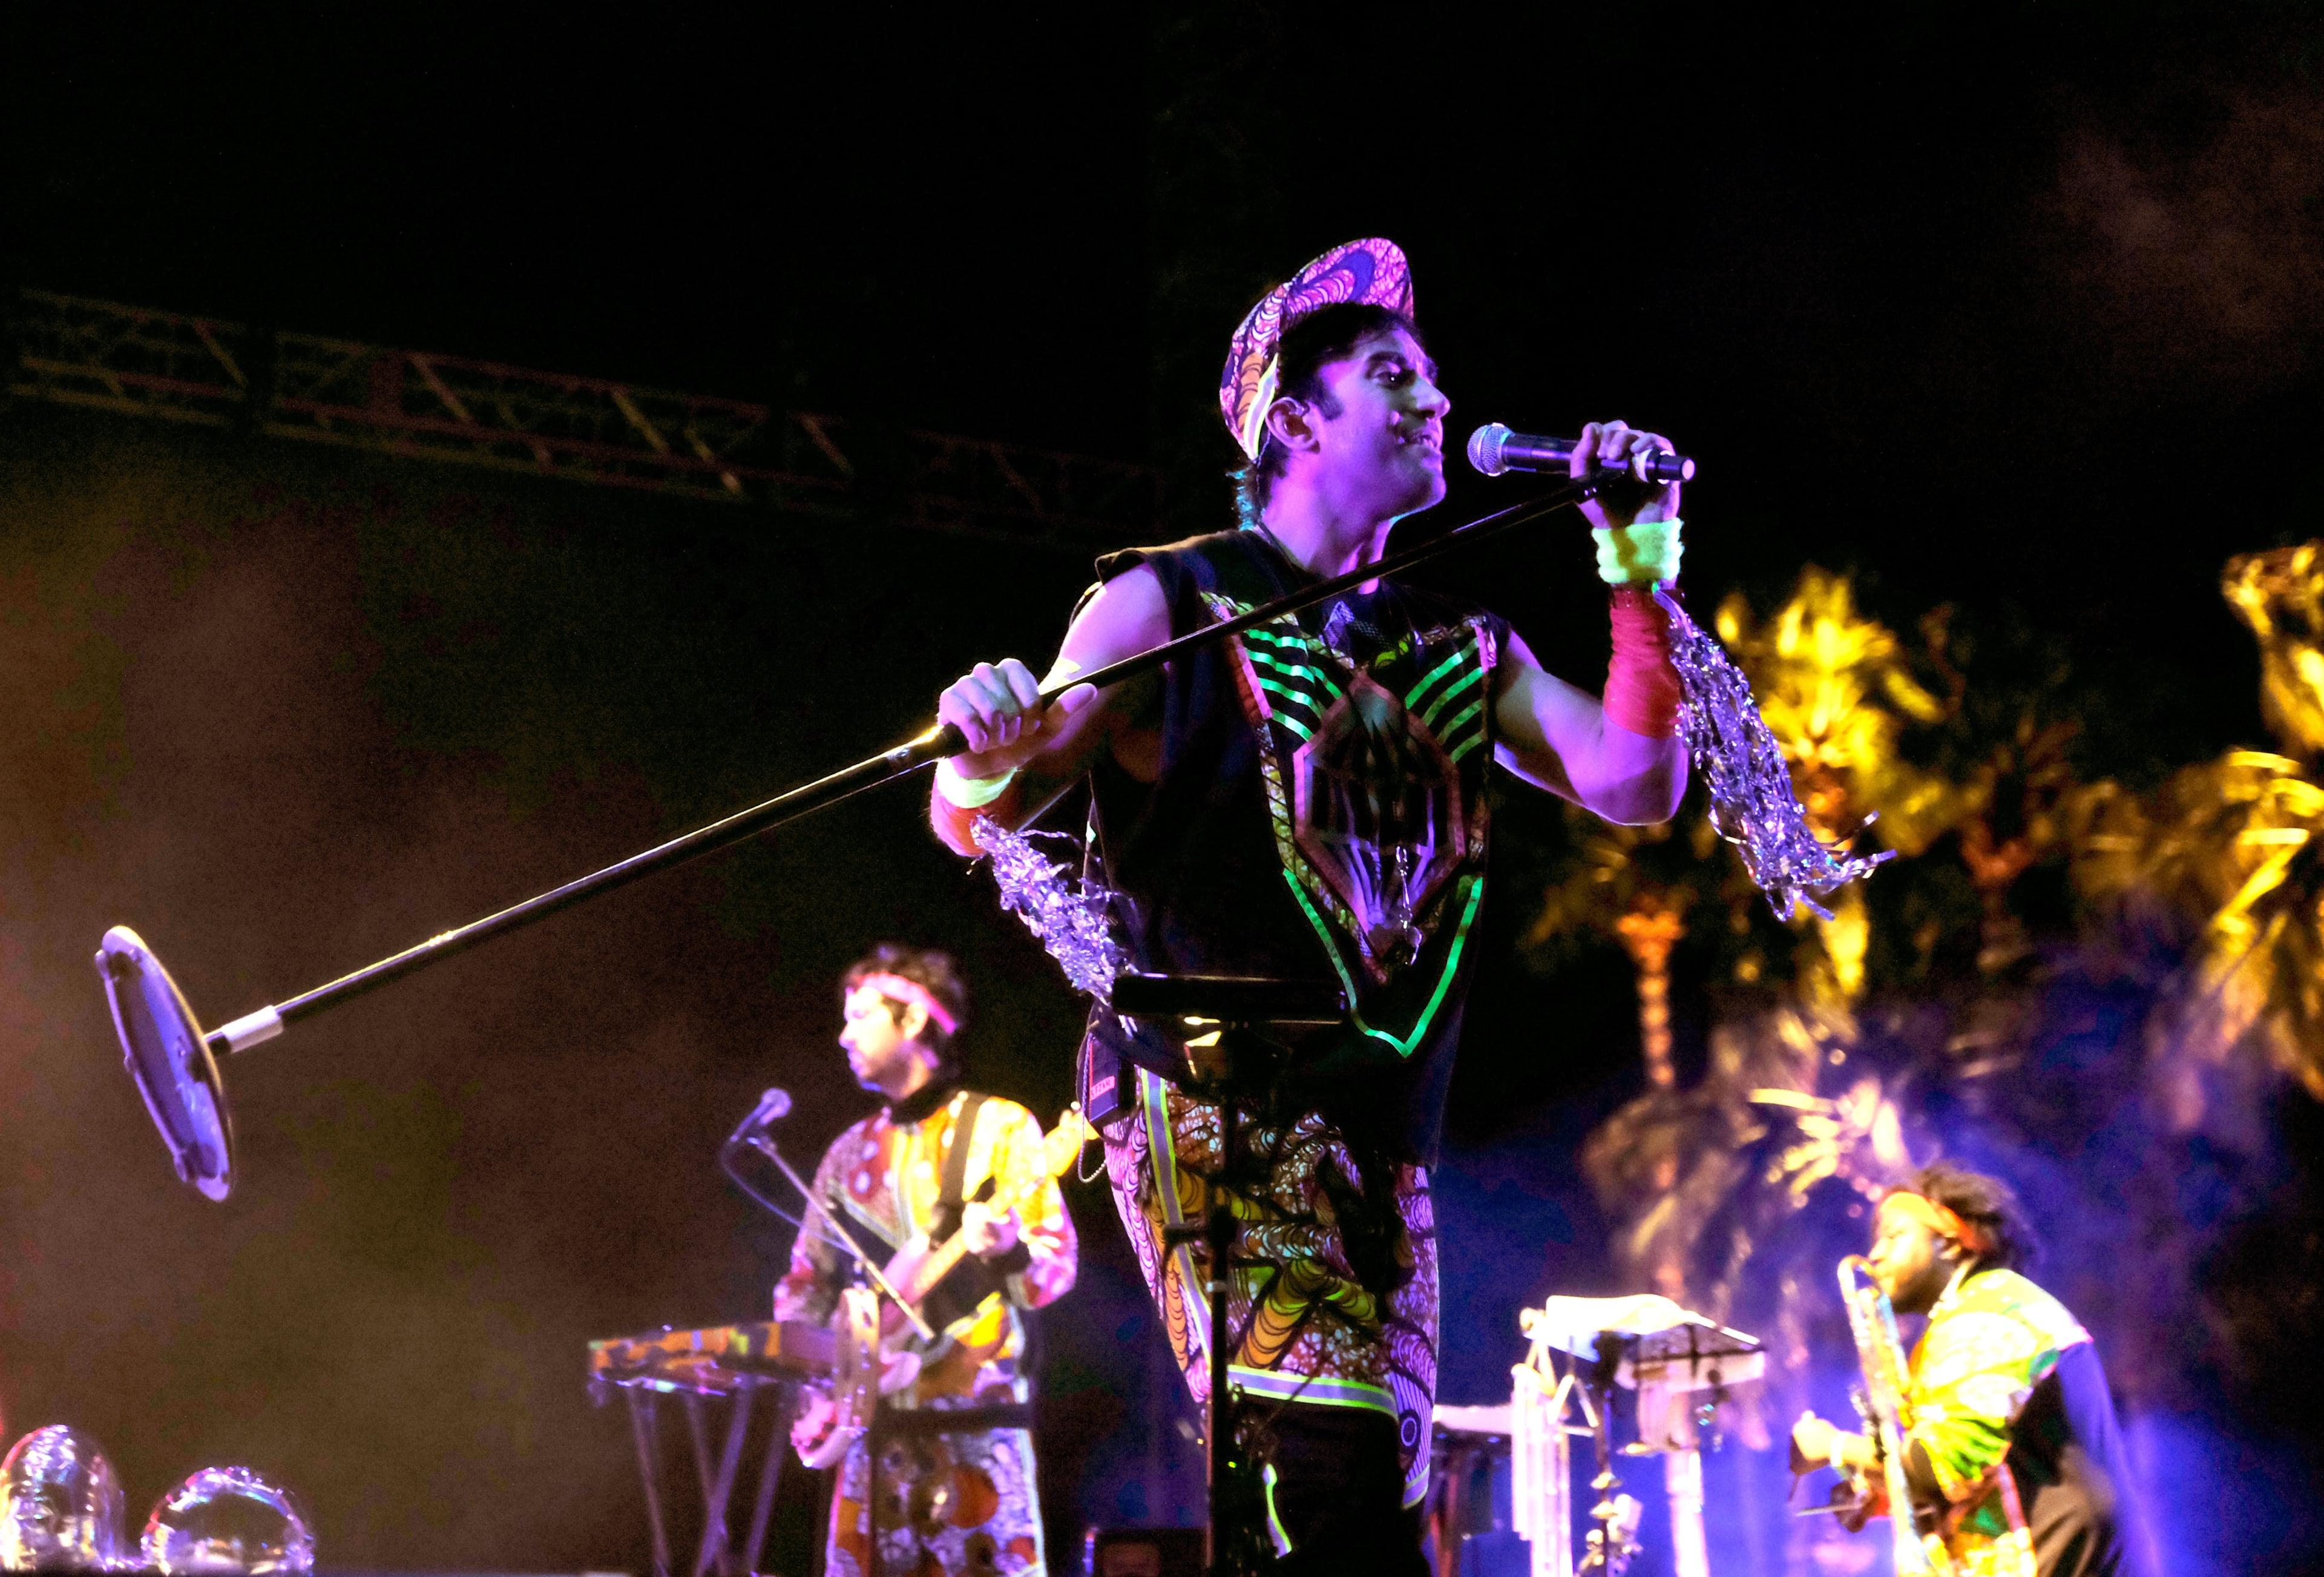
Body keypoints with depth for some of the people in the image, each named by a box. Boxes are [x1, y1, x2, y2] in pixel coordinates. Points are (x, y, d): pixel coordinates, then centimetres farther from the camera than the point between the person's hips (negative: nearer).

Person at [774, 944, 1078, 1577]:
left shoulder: (1000, 1127, 1)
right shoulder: (851, 1150, 18)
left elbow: (1056, 1269, -5)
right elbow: (809, 1280, 20)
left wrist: (1006, 1247, -26)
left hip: (974, 1407, -5)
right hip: (873, 1413, 5)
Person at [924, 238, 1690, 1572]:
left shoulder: (1463, 648, 18)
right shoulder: (1168, 603, 2)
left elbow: (1634, 786, 7)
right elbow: (976, 823, -3)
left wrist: (1642, 577, -1)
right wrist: (988, 766, -27)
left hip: (1383, 1145, 7)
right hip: (1212, 1104, -6)